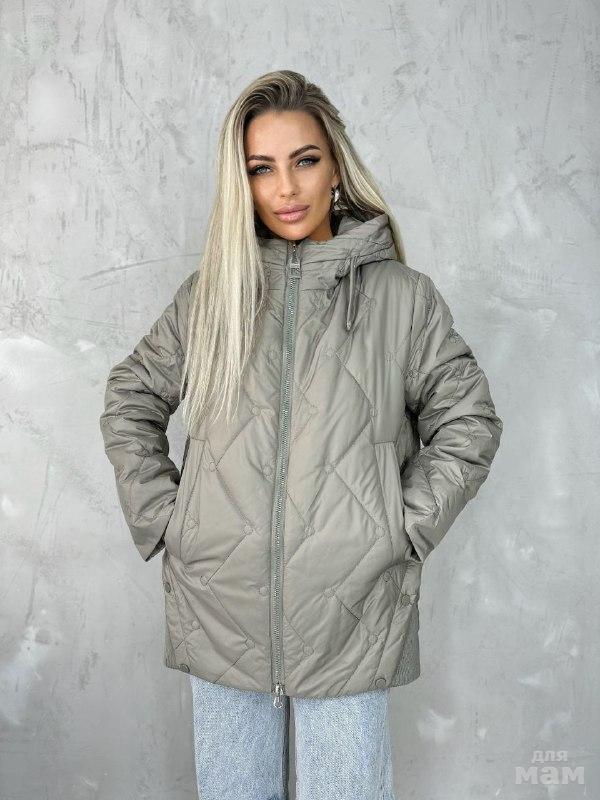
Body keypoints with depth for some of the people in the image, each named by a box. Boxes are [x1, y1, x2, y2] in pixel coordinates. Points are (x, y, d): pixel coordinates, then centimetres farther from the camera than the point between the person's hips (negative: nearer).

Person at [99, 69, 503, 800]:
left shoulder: (402, 295, 1)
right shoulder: (209, 293, 6)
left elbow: (468, 424, 5)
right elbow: (128, 404, 13)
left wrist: (404, 530, -3)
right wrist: (161, 519, 3)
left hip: (351, 613, -1)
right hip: (220, 609, 2)